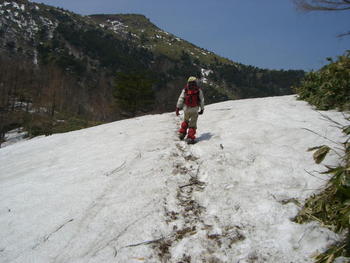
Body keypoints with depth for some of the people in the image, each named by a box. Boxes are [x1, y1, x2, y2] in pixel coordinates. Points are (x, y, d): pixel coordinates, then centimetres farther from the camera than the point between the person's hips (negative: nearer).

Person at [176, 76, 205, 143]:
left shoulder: (185, 90, 3)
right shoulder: (198, 90, 1)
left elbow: (181, 99, -1)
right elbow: (202, 100, 3)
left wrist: (178, 108, 0)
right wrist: (202, 109, 11)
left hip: (186, 109, 2)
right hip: (194, 110, -2)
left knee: (185, 121, 27)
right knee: (192, 124, 6)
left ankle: (182, 133, 24)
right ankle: (190, 138, 0)